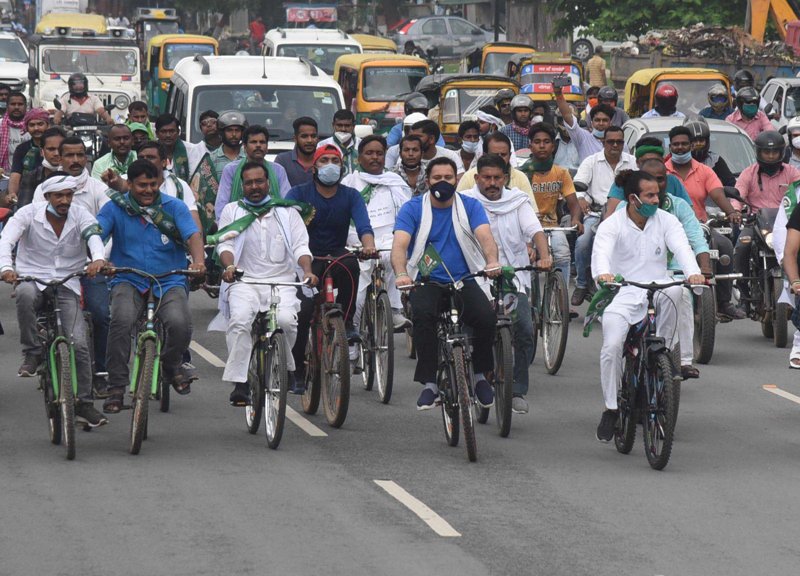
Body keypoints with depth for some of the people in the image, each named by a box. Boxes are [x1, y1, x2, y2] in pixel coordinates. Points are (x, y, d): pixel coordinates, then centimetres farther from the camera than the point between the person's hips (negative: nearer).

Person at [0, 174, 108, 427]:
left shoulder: (80, 215, -1)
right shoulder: (29, 213, -5)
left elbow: (93, 235, -21)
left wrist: (98, 258, -45)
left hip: (67, 286, 2)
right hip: (32, 279, -2)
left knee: (79, 344, -10)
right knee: (25, 294, -39)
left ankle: (83, 403, 6)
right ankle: (32, 353, -19)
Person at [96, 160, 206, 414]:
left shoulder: (174, 207, 3)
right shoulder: (115, 208, 2)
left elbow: (193, 235, -10)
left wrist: (198, 260, -32)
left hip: (169, 282, 0)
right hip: (129, 281, 0)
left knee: (179, 323, -28)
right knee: (122, 320, -32)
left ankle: (171, 366, 7)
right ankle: (116, 387, -20)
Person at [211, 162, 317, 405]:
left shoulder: (287, 212, 16)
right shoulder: (232, 211, 16)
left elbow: (300, 246, 6)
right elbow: (225, 244, 3)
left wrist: (307, 270, -15)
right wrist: (229, 265, -20)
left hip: (281, 282, 0)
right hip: (244, 281, 0)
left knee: (286, 319, -30)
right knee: (239, 320, -31)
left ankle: (283, 367, -1)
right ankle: (240, 383, -28)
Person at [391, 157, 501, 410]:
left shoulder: (470, 206, 6)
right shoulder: (413, 208, 3)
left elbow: (485, 235, -11)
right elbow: (400, 244, -11)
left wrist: (492, 261, -34)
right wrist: (401, 273, -33)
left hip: (464, 281, 1)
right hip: (426, 282, -1)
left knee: (487, 317, -27)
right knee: (422, 314, -34)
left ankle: (480, 375, -1)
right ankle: (430, 384, -27)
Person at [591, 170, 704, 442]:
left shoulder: (666, 220, 4)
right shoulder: (612, 225, -3)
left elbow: (681, 247, -13)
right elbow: (601, 252, -22)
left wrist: (693, 272, -35)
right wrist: (603, 274, -46)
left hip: (657, 289, 2)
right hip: (622, 295, -2)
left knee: (674, 291, -35)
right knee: (611, 348, -22)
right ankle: (611, 410, -5)